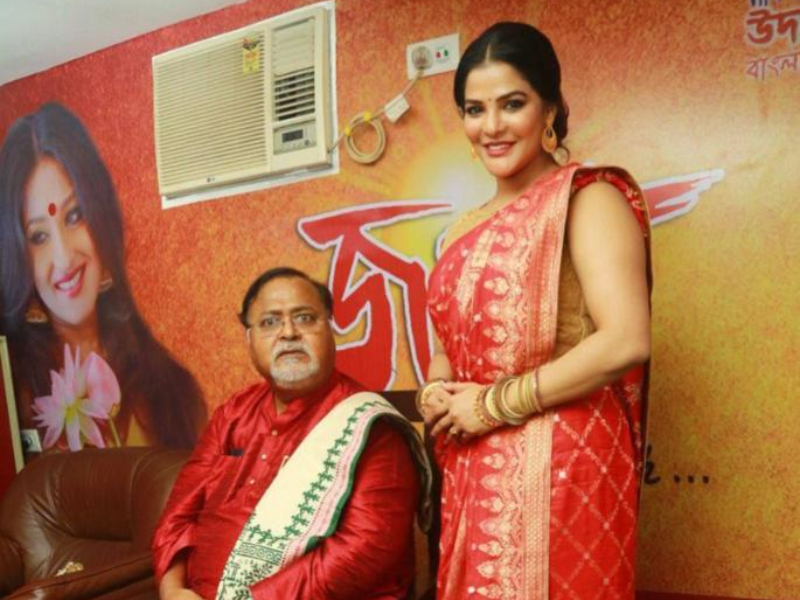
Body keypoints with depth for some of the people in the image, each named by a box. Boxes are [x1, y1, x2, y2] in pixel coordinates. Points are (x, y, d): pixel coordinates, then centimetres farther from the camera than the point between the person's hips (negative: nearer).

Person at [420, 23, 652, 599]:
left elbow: (625, 342, -19)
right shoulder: (466, 230, 13)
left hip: (560, 465, -6)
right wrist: (433, 395, 0)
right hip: (472, 471, 7)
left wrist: (494, 403, -13)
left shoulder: (587, 199, -7)